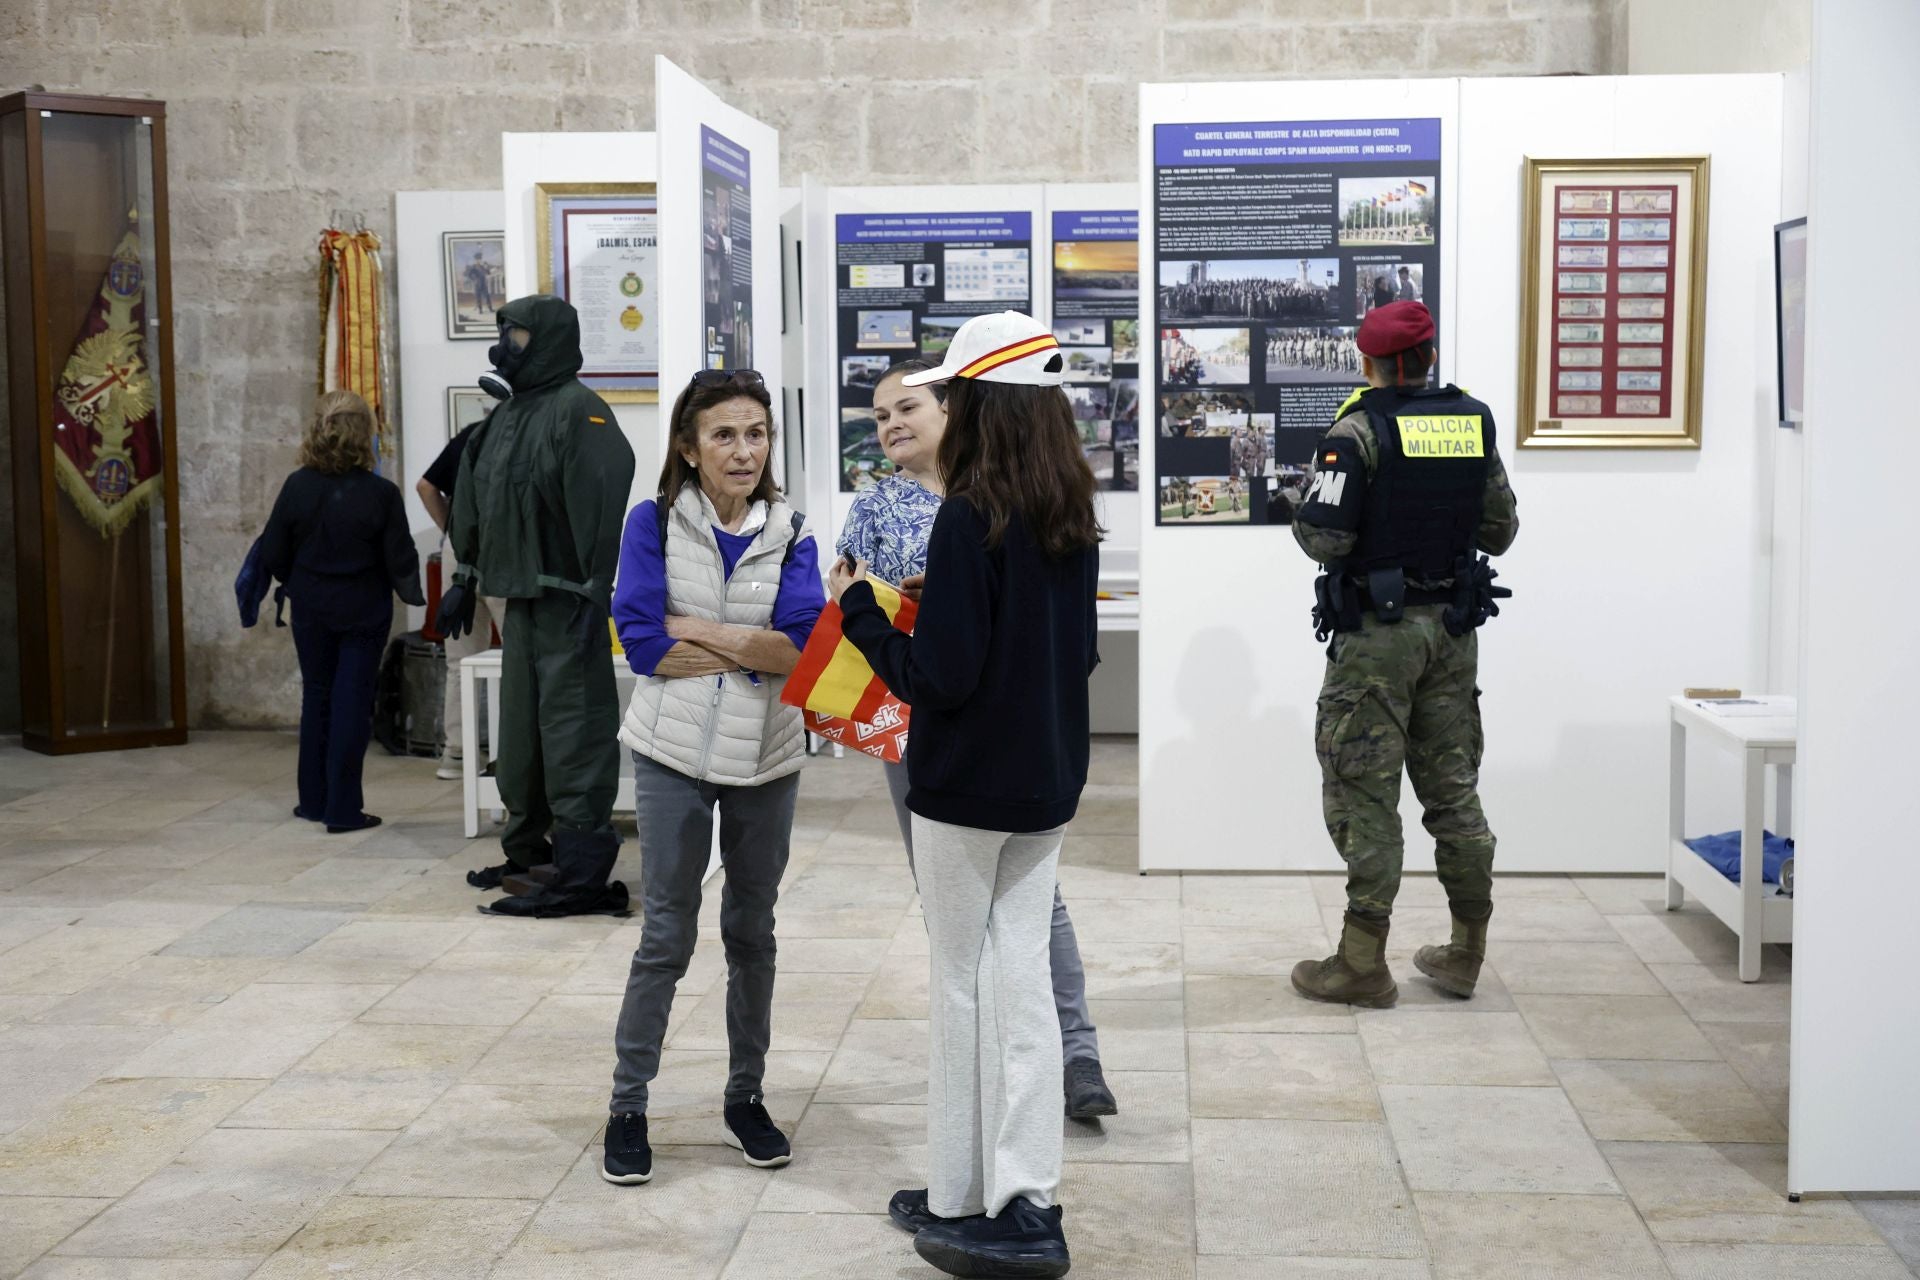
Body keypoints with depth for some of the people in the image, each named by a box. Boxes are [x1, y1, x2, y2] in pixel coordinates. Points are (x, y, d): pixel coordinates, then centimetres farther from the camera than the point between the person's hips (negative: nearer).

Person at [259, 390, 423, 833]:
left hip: (311, 609, 3)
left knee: (317, 696, 16)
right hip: (364, 611, -3)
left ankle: (314, 800, 24)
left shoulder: (297, 487, -9)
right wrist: (411, 593, 10)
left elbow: (272, 555, -4)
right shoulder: (380, 493, -15)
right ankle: (343, 809, 3)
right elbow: (400, 560, -11)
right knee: (352, 701, 3)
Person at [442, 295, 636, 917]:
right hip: (519, 598, 10)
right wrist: (466, 578, 21)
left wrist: (595, 595, -24)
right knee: (519, 732, 16)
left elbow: (602, 506, -21)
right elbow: (474, 503, 23)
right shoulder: (508, 413, 16)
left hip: (565, 602, -10)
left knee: (573, 732, -8)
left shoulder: (578, 410, -12)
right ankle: (527, 853, 28)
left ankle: (581, 872, -5)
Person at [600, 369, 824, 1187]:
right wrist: (754, 648, -13)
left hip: (768, 758, 2)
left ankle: (746, 1097, 28)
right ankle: (627, 1106, 15)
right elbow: (642, 643, -15)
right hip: (676, 753, -2)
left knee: (752, 930, 14)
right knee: (667, 935, 1)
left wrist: (692, 629, -17)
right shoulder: (654, 523, -5)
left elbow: (805, 644, -15)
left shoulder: (789, 532, -1)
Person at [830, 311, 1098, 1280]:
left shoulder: (970, 518, -18)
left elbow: (940, 677, -19)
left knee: (962, 984, 6)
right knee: (1022, 979, 10)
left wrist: (857, 611, -8)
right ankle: (1026, 1201, 11)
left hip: (967, 783, -6)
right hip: (1047, 780, 6)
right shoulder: (1073, 517, 5)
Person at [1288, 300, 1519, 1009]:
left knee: (1365, 794, -1)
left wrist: (1302, 509, 5)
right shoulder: (1475, 423, 6)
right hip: (1453, 627, 6)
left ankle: (1363, 963, 2)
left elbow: (1324, 539, -16)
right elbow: (1500, 529, 11)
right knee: (1453, 789, 13)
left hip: (1378, 632, -6)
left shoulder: (1359, 431, -12)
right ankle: (1466, 952, 20)